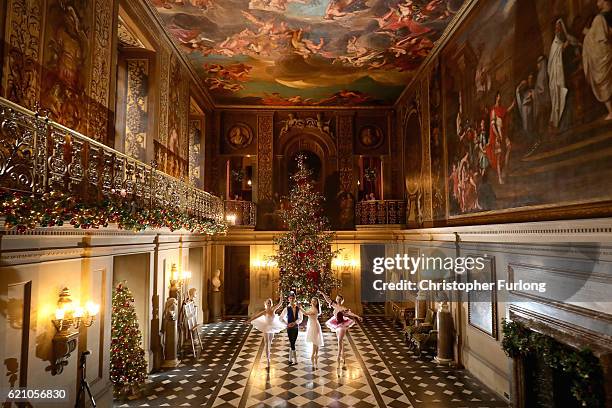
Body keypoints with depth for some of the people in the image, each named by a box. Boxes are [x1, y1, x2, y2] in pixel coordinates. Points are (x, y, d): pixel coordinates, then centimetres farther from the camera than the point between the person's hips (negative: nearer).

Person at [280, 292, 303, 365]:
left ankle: (290, 359, 23)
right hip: (290, 328, -3)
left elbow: (301, 318, 2)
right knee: (292, 343, -2)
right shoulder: (287, 308, -7)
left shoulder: (298, 308, -2)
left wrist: (295, 323, -12)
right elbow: (281, 318, -2)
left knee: (292, 343, 11)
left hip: (296, 327, 3)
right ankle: (295, 360, 2)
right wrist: (287, 324, -10)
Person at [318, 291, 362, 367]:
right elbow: (328, 300, 4)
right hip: (336, 325, 6)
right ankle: (342, 357, 24)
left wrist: (357, 317, -37)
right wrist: (322, 293, 4)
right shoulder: (334, 306, -1)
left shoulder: (343, 308, -16)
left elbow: (350, 313, -26)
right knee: (341, 342, 15)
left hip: (342, 326, -6)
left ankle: (338, 356, -6)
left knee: (340, 341, -11)